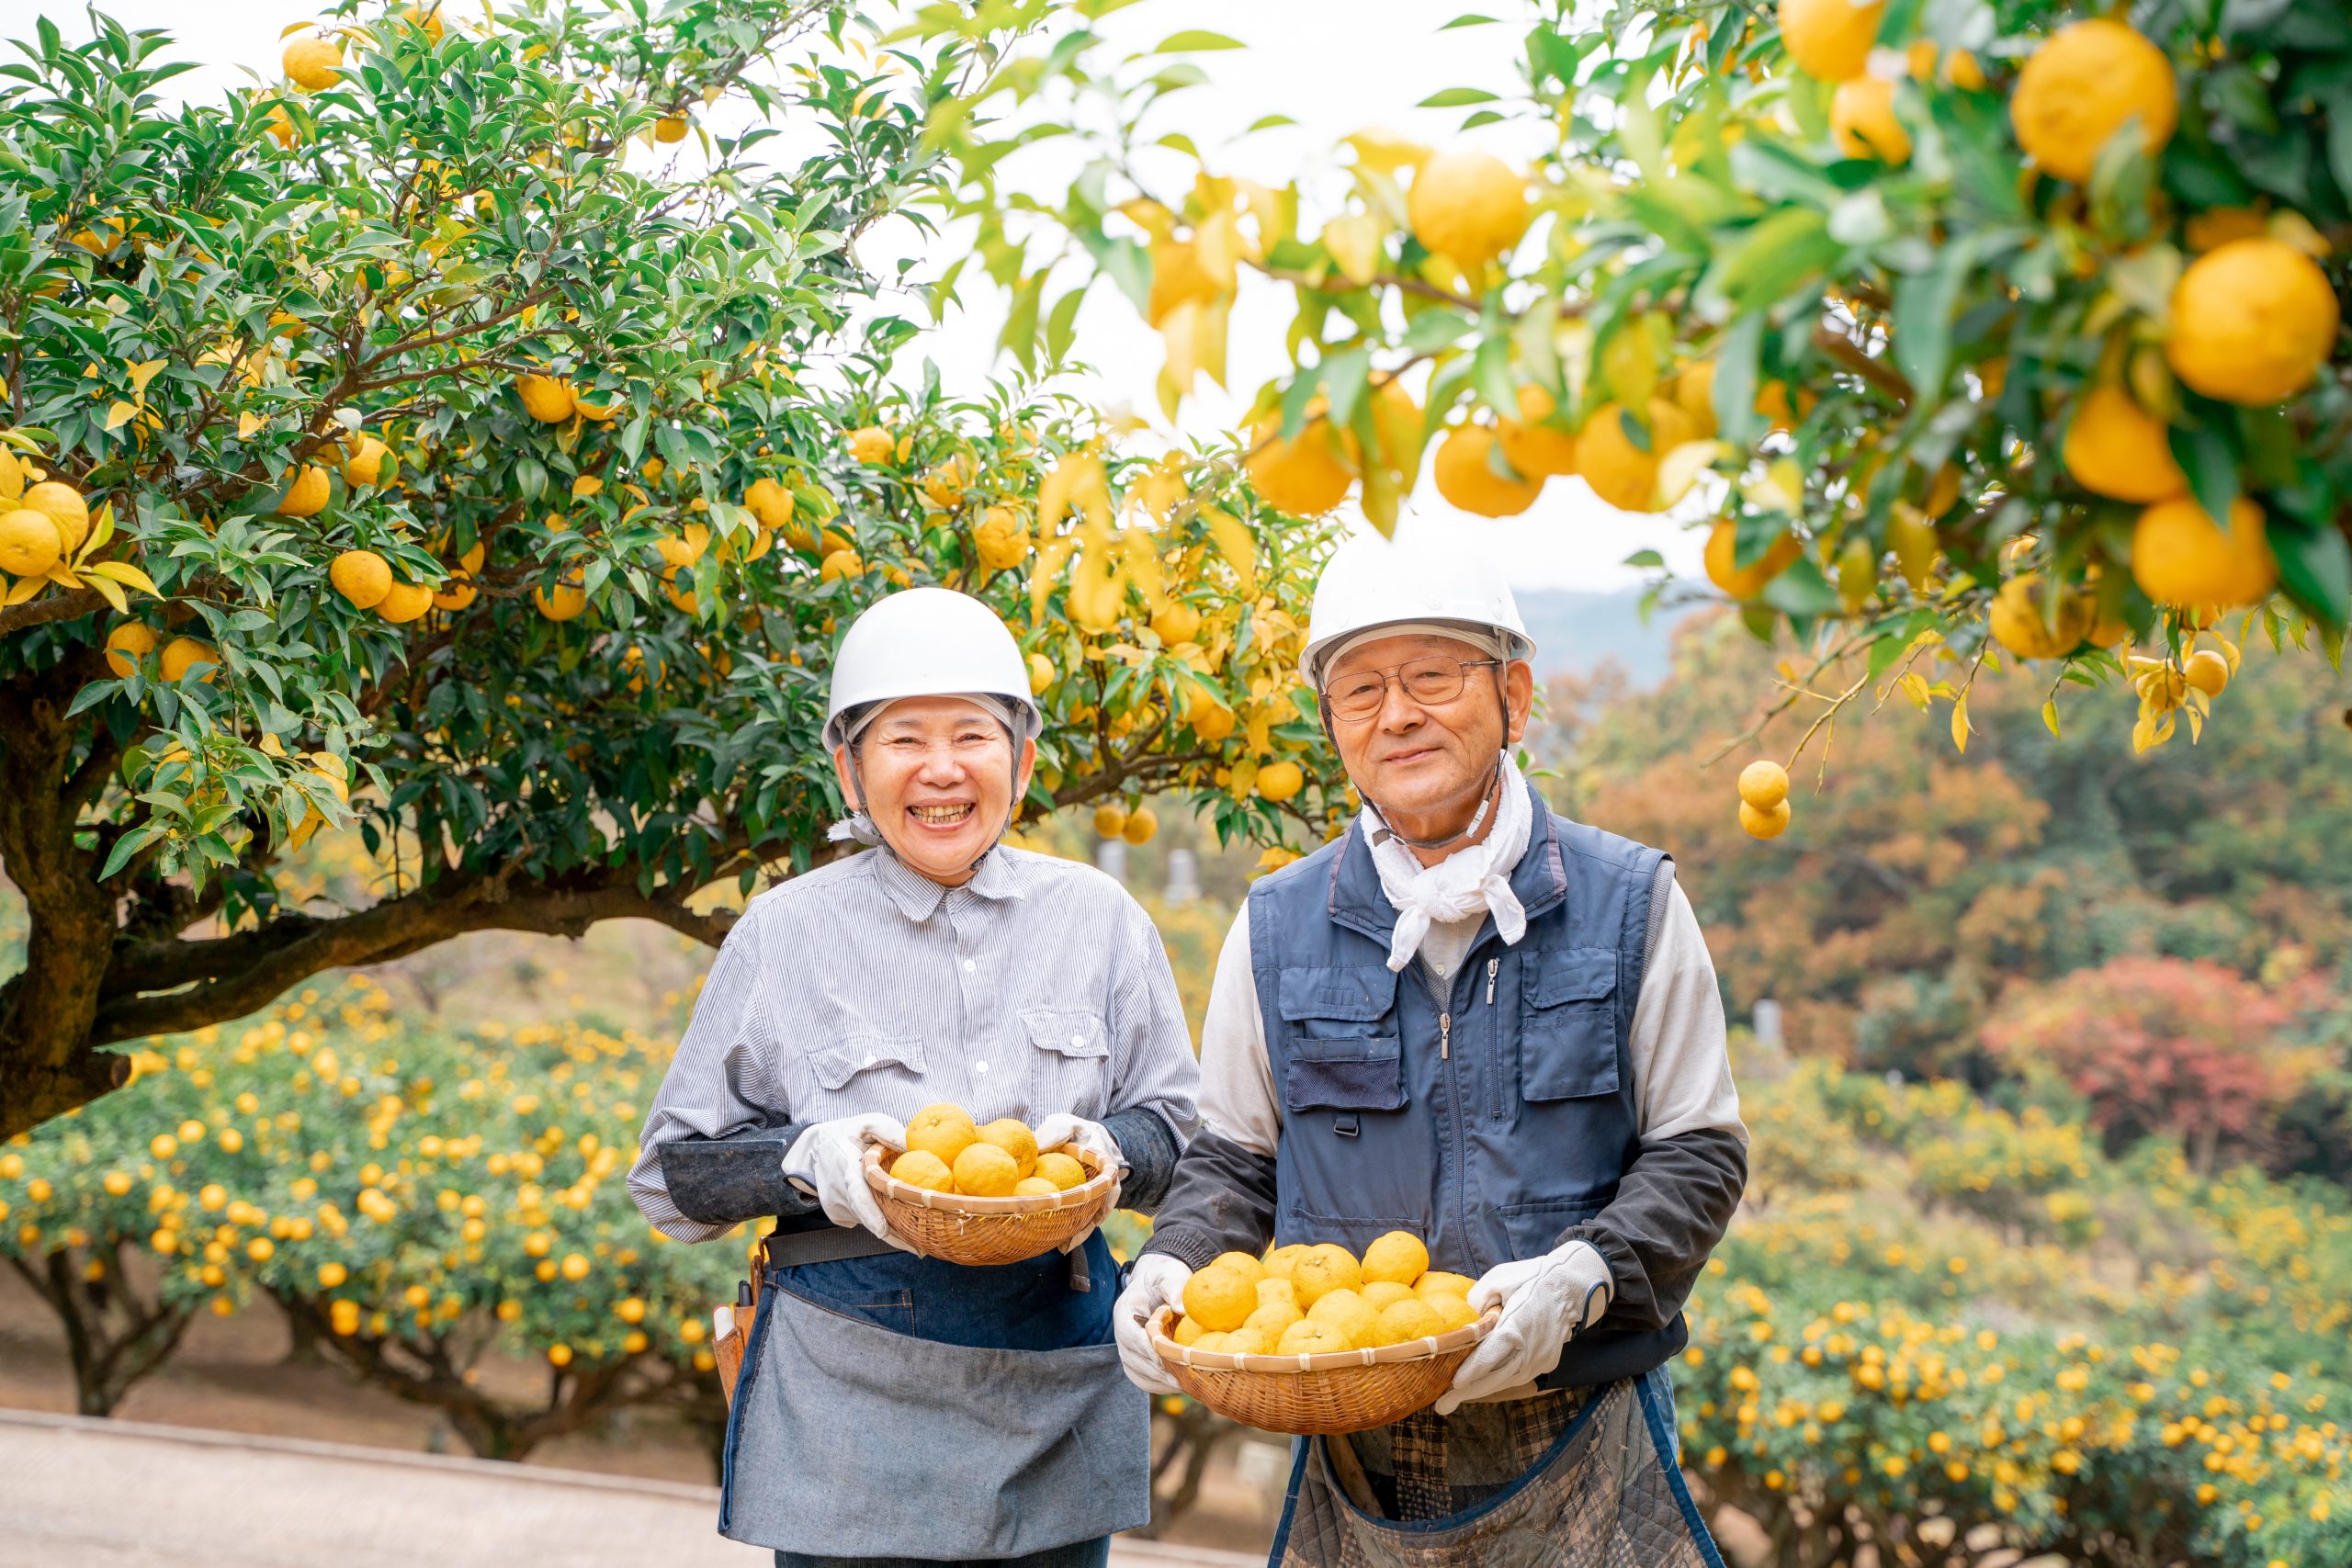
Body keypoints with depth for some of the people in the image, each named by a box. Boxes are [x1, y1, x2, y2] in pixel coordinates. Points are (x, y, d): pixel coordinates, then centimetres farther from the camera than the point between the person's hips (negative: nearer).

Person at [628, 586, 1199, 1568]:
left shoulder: (1099, 918, 5)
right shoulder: (785, 933, 0)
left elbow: (1181, 1133, 10)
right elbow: (673, 1175, 2)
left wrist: (1107, 1150, -12)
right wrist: (811, 1161, -17)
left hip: (1058, 1398, 2)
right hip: (852, 1395, -2)